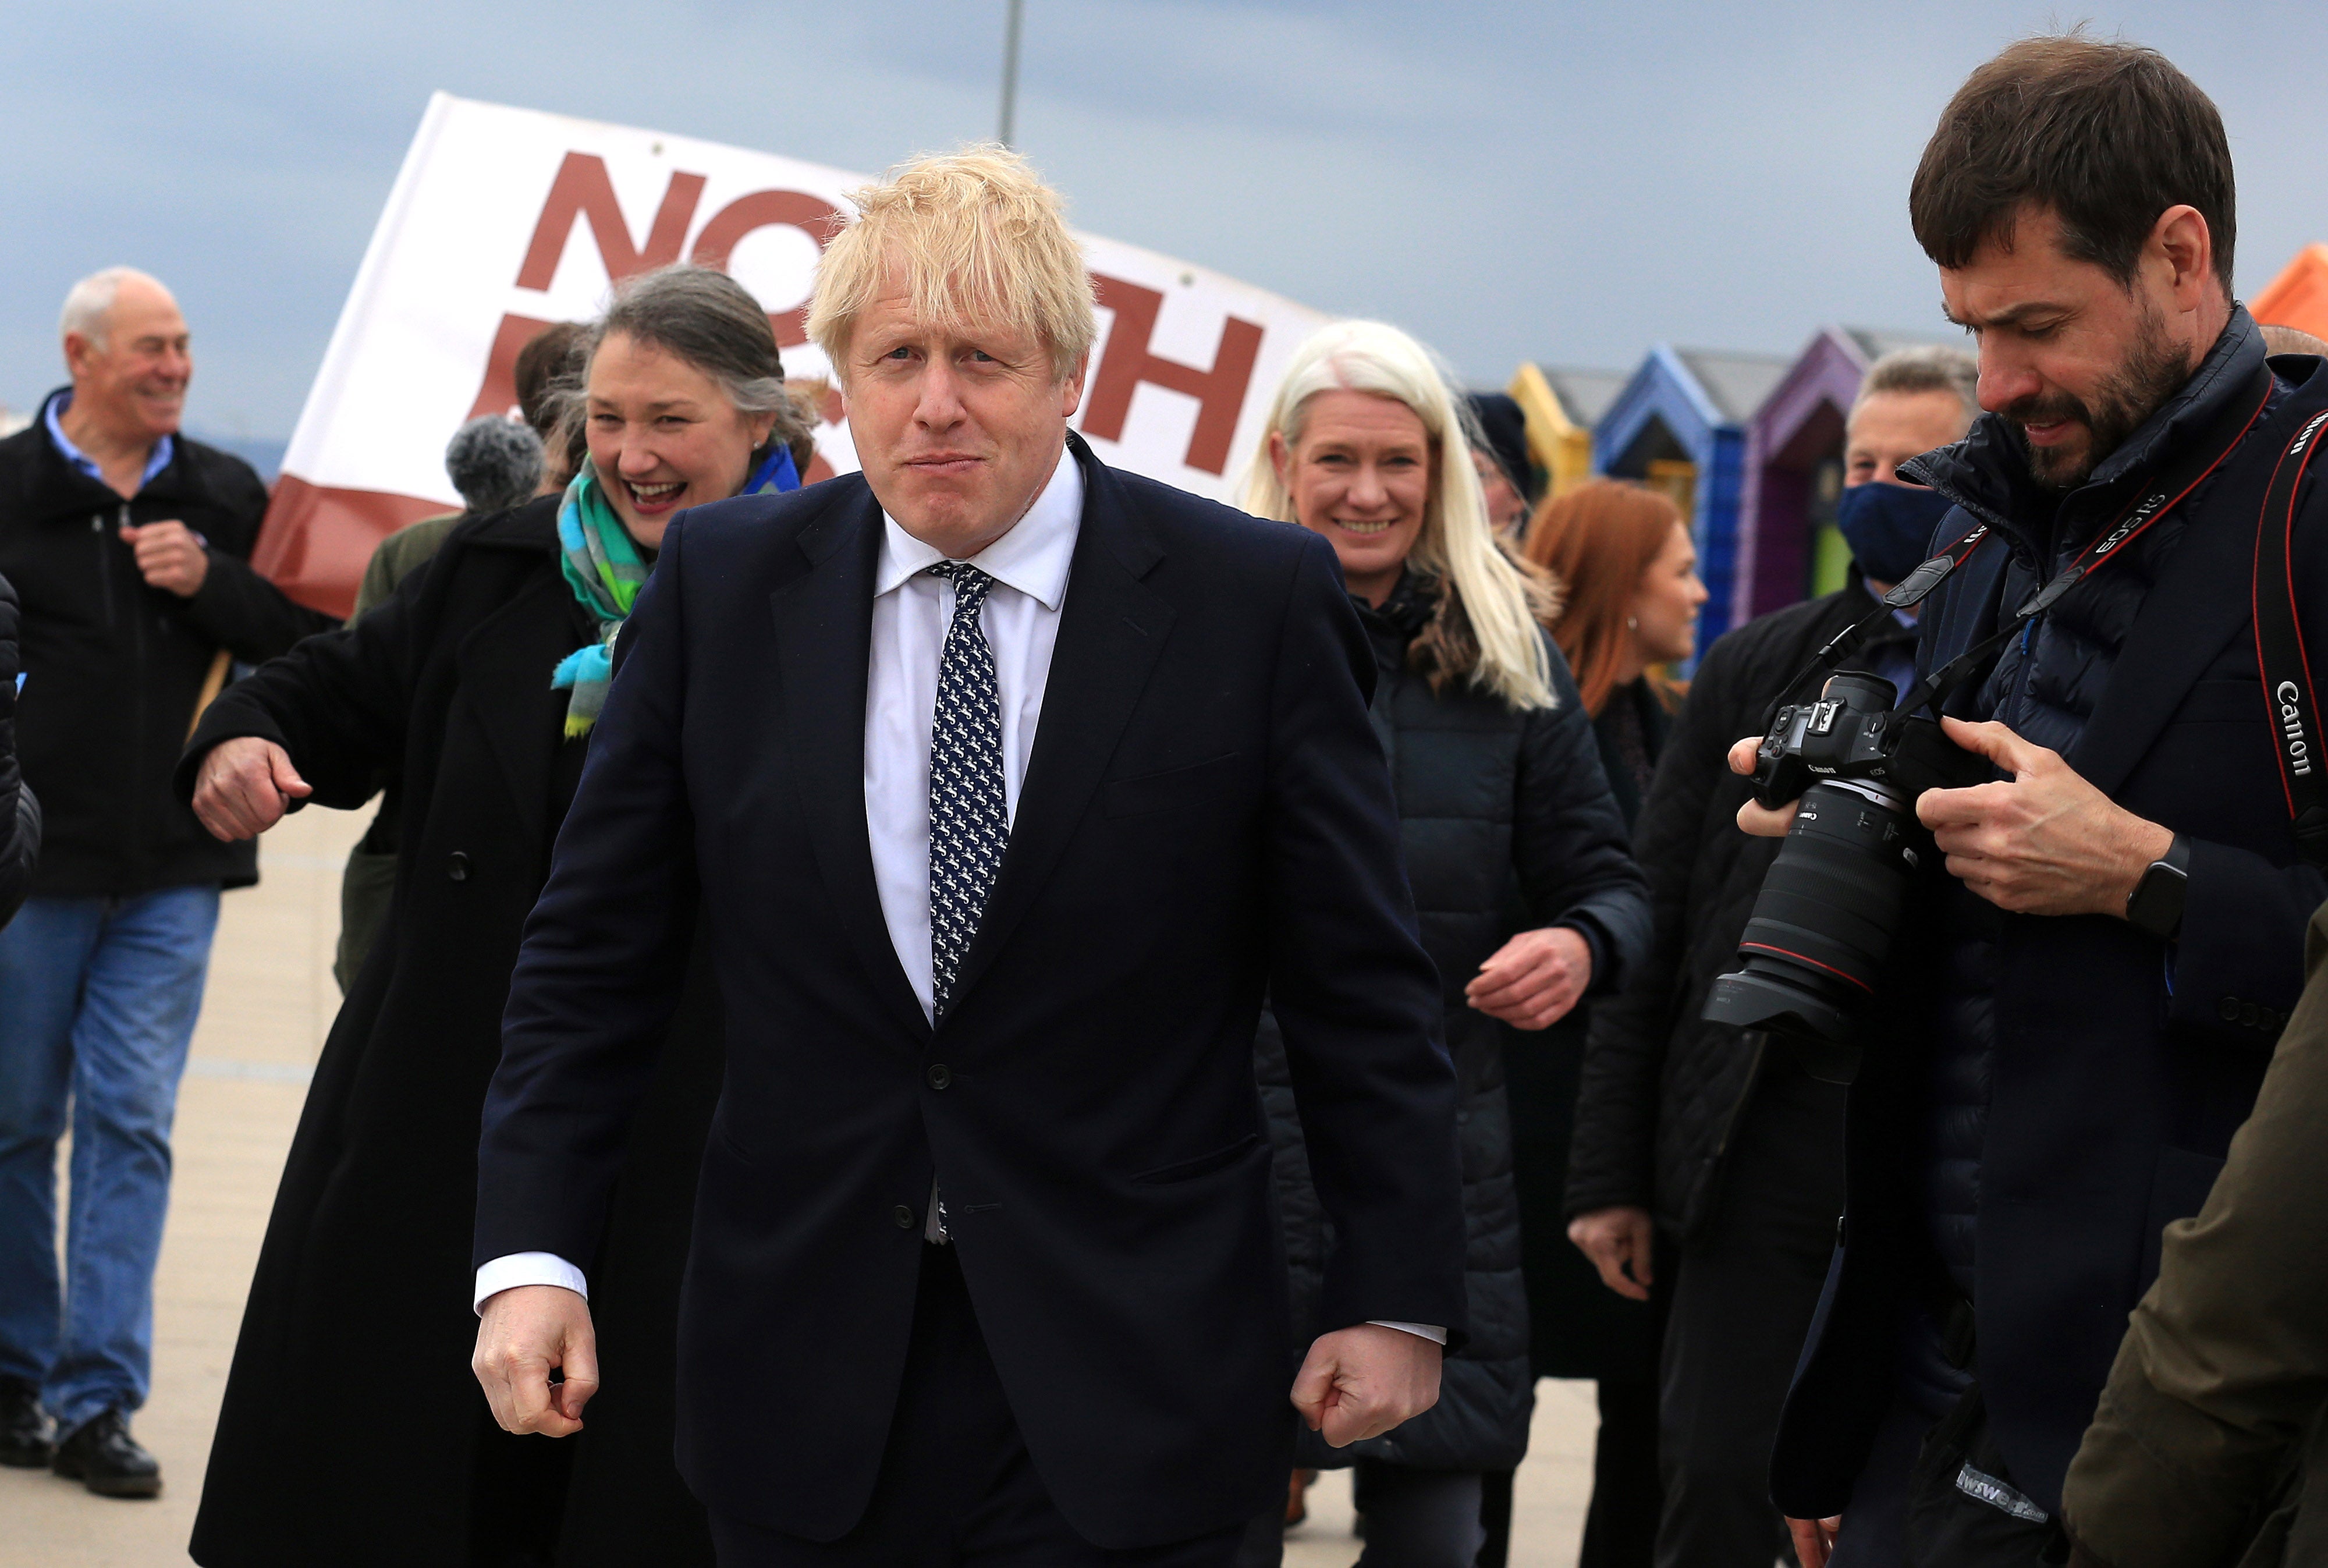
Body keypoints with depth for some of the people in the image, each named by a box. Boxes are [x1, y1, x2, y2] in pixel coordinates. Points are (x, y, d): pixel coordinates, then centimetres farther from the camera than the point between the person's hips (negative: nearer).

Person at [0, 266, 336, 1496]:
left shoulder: (225, 500, 9)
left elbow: (313, 640, 6)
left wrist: (211, 584, -10)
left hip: (173, 872, 2)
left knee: (131, 1122, -1)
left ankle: (98, 1401, 1)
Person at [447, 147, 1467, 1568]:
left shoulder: (1257, 600, -4)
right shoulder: (722, 586, 3)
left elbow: (1362, 985, 0)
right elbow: (593, 955, 5)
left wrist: (1402, 1298, 0)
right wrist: (532, 1253, -3)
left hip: (1123, 1387, -2)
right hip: (804, 1387, 2)